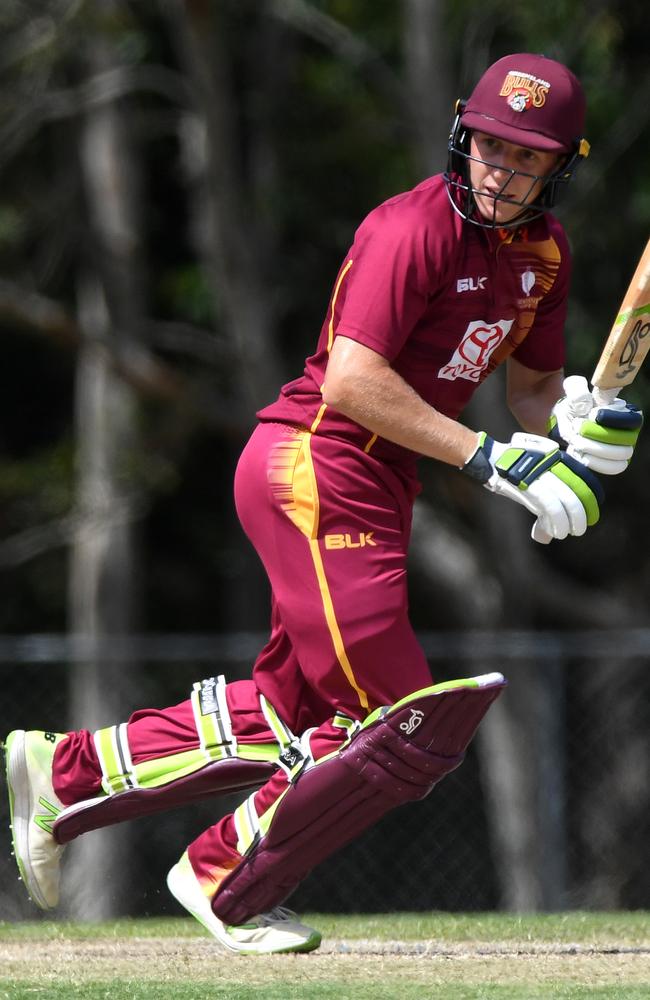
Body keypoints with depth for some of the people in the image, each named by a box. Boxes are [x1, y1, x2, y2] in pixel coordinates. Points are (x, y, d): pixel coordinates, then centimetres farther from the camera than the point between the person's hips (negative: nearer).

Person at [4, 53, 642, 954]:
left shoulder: (543, 250, 11)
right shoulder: (416, 228, -18)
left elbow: (533, 382, 21)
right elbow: (351, 381, -25)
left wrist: (571, 437, -2)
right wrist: (486, 457, -24)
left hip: (374, 492, 10)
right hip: (312, 472, -10)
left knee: (292, 713, 17)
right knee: (406, 727, -10)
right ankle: (226, 887, 6)